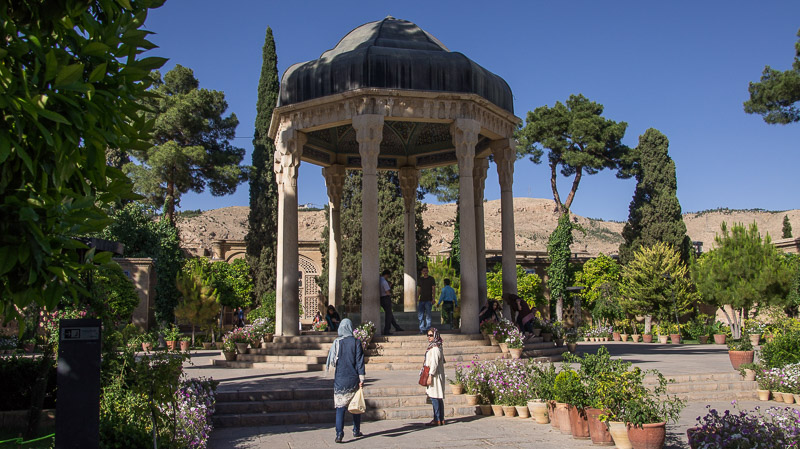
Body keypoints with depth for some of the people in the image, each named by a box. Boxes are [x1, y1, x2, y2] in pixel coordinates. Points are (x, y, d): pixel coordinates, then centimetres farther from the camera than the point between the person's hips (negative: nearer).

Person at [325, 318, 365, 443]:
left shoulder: (336, 343, -2)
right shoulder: (356, 343, -5)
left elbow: (331, 361, 4)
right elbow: (360, 362, -6)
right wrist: (361, 379, -4)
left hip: (340, 379, 0)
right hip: (353, 379, 0)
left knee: (340, 407, 0)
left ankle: (339, 434, -10)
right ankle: (356, 431, 25)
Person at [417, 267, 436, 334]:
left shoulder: (431, 279, 4)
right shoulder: (420, 279, 14)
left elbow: (433, 289, 1)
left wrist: (433, 299, -9)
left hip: (428, 300, -4)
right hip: (421, 300, 4)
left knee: (428, 315, -5)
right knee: (420, 316, -1)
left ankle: (427, 329, 0)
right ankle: (422, 329, 3)